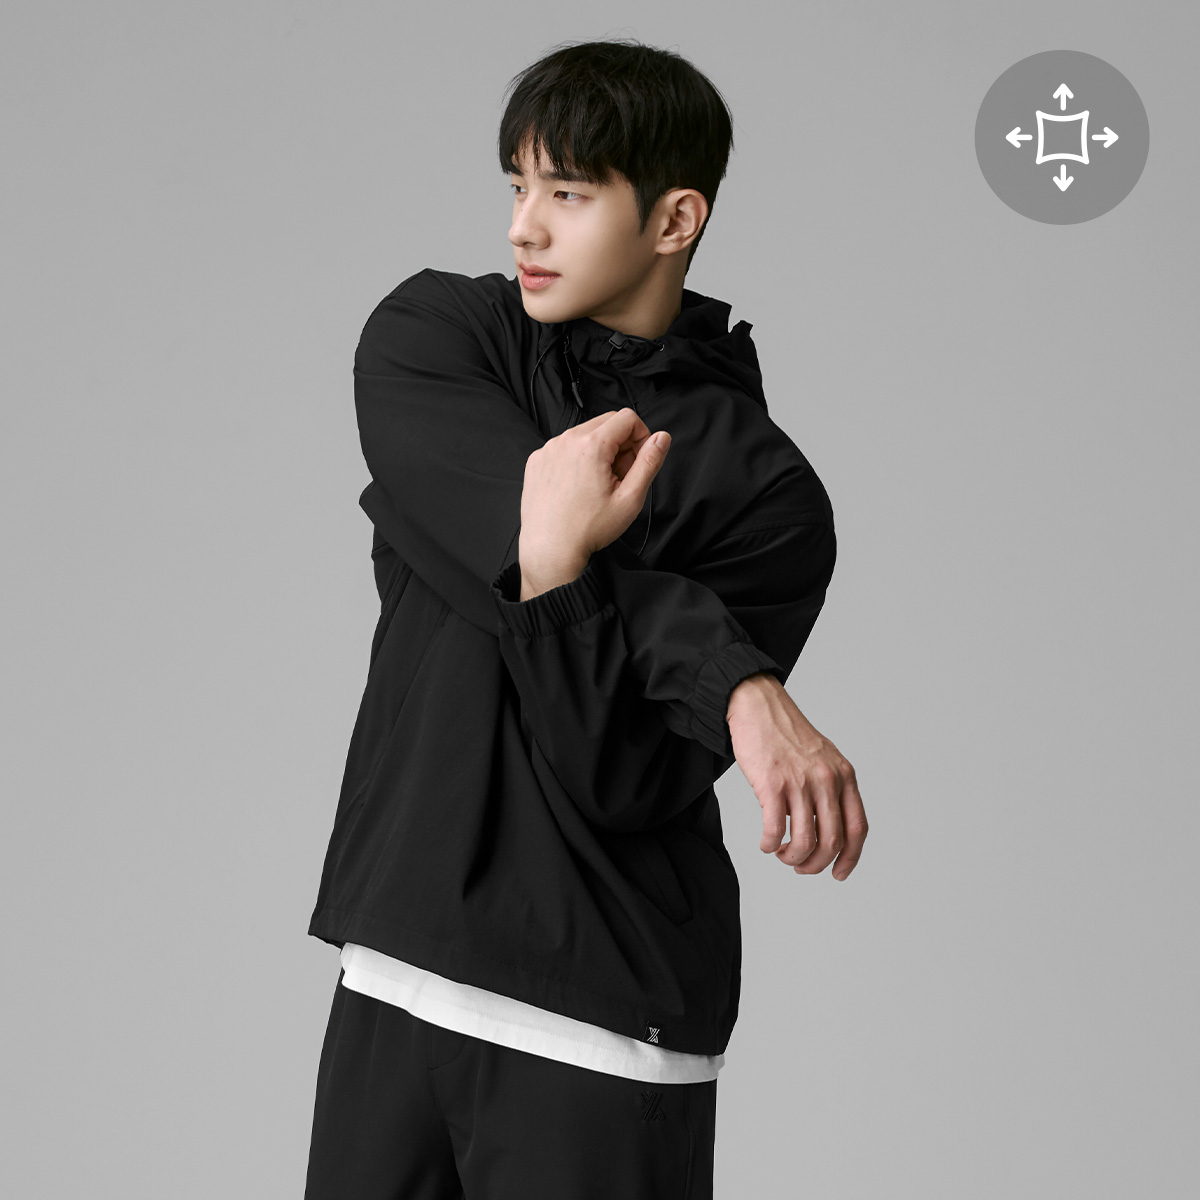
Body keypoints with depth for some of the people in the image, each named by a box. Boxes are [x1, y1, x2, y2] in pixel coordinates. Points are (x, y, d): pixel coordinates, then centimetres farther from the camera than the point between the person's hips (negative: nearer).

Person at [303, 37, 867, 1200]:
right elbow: (520, 522, -16)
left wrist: (555, 563, -28)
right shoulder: (429, 336, 2)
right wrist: (743, 689, -24)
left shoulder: (764, 493, -10)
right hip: (395, 970, 4)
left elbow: (619, 781, -15)